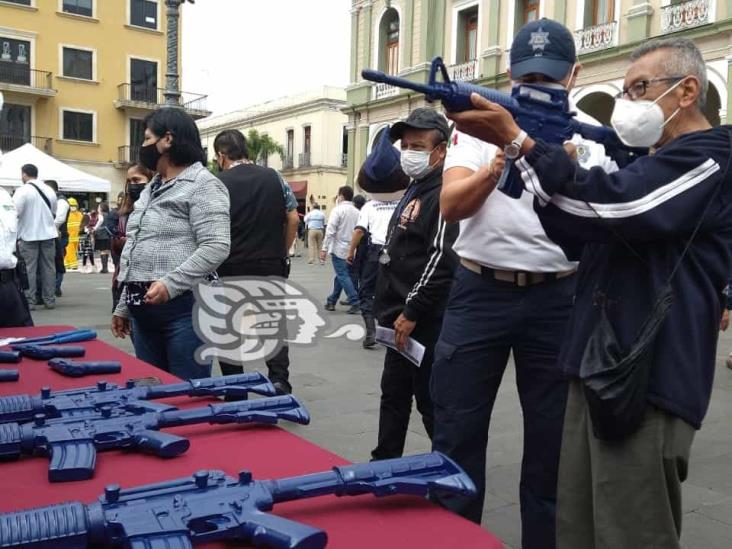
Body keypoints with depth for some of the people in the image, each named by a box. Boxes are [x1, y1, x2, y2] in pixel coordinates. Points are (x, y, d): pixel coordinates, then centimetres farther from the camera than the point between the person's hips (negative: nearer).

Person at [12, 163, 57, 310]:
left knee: (29, 269, 2)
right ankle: (49, 300, 13)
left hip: (29, 235, -4)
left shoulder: (22, 190, -12)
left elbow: (14, 211, -18)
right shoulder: (49, 190, 5)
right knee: (48, 268, 9)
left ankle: (29, 301, 3)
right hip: (48, 233, 5)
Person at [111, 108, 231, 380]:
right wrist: (124, 306, 20)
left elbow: (216, 247, -18)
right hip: (144, 311, 9)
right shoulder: (151, 189, 20)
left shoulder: (202, 184, -7)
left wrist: (171, 283, -25)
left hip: (183, 308, -8)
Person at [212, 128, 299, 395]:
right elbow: (293, 219, 4)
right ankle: (279, 379, -5)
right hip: (272, 266, 2)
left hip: (231, 268, -2)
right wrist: (281, 251, 13)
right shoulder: (273, 177, 4)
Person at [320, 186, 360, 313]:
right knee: (340, 275, 15)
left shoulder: (338, 210, -9)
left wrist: (324, 248, -12)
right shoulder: (356, 212, 8)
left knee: (343, 276, -4)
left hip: (339, 249, -6)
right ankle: (331, 301, 22)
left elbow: (330, 231, -14)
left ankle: (355, 302, -11)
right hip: (352, 250, 6)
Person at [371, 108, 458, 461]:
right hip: (403, 321, 10)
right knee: (394, 394, 18)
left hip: (424, 322, -10)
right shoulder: (413, 190, 17)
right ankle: (385, 464, 30)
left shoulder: (442, 195, -14)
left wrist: (412, 312, -21)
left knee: (430, 399, 0)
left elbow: (442, 259, -24)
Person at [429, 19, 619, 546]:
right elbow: (451, 205, -8)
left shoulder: (593, 136, 5)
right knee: (457, 433, 5)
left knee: (552, 439, 9)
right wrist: (492, 171, -28)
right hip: (480, 291, 0)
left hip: (557, 298, 1)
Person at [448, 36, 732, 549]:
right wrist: (557, 170, 5)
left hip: (646, 381, -9)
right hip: (600, 369, 9)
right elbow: (579, 240, 21)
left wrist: (518, 140, -20)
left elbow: (614, 204, -23)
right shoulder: (652, 165, 23)